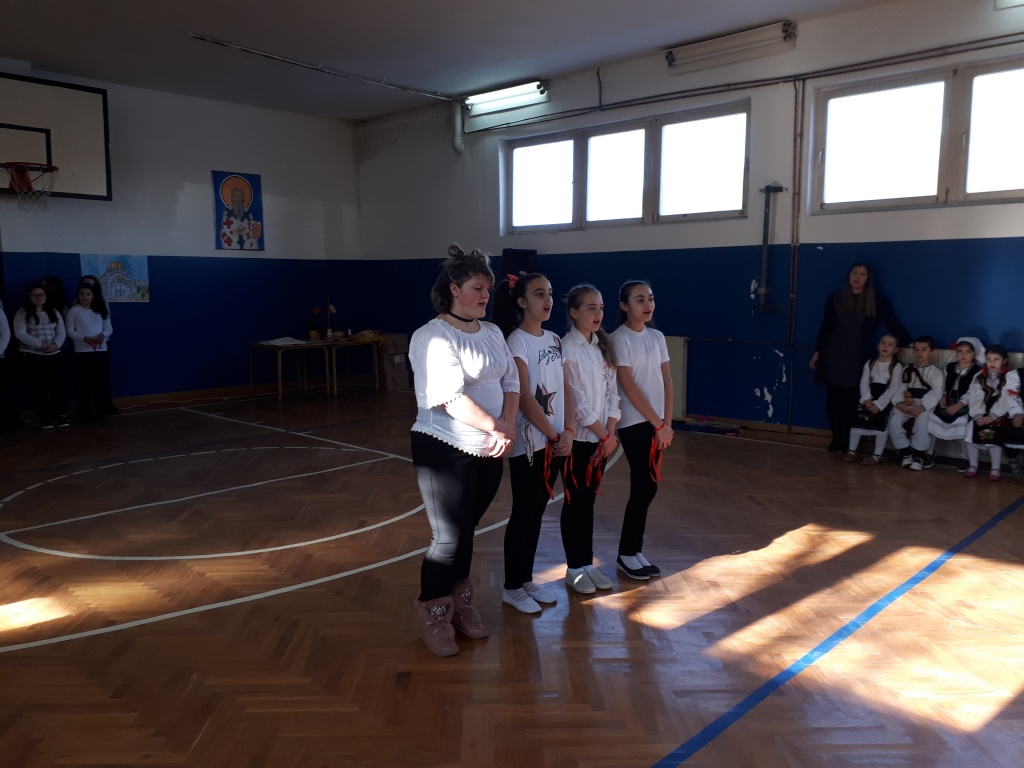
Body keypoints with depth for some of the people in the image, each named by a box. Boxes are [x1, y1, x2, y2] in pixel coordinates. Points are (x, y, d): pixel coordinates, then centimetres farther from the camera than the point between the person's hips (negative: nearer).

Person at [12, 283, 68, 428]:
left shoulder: (54, 312, 12)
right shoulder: (22, 313, 0)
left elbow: (61, 332, 7)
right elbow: (20, 334, -11)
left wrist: (56, 344, -14)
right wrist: (40, 344, -18)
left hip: (53, 355, 3)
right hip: (32, 356, -3)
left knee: (57, 384, -3)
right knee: (39, 387, 0)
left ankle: (59, 414, 4)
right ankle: (44, 416, 6)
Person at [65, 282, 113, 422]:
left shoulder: (100, 310, 11)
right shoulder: (74, 311, 1)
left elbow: (109, 328, 9)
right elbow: (69, 331, -3)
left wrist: (103, 334, -13)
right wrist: (84, 338, -19)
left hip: (101, 350, 3)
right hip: (82, 352, -3)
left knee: (102, 381, 4)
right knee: (84, 383, -3)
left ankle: (100, 411, 13)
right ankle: (85, 413, 1)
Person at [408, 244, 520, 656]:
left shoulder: (492, 332, 9)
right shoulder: (432, 336, -15)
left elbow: (511, 382, 6)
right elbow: (451, 397, -23)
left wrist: (506, 427, -11)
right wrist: (497, 428, -18)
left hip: (488, 450, 6)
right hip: (445, 450, -6)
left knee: (466, 530, 17)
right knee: (449, 538, 0)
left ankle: (459, 602, 35)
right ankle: (431, 610, 23)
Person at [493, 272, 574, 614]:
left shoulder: (554, 340, 9)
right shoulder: (516, 342, -13)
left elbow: (565, 390, 8)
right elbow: (525, 399, -17)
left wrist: (568, 431, -4)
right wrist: (553, 435, -12)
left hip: (556, 441, 7)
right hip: (528, 443, -7)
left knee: (537, 512, 15)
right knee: (523, 514, 3)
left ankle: (527, 579, 28)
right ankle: (512, 587, 17)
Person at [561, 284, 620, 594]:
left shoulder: (604, 346, 8)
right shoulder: (567, 348, -13)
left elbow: (612, 391, 7)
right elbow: (577, 400, -15)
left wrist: (610, 433, -3)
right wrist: (604, 435, -11)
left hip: (601, 438, 6)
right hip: (577, 437, -6)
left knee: (589, 500, 14)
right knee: (575, 502, 4)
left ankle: (588, 563, 25)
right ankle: (574, 568, 17)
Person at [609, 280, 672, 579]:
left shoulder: (657, 337, 9)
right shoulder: (619, 339, -10)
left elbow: (666, 381, 8)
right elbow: (629, 386, -14)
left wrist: (667, 422, -1)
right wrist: (658, 423, -14)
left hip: (656, 423, 6)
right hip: (634, 423, -6)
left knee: (647, 487, 8)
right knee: (644, 487, -4)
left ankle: (635, 551, 20)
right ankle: (626, 554, 11)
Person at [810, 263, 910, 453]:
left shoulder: (876, 300, 2)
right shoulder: (835, 298, 7)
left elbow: (893, 323, 3)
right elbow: (825, 326, 11)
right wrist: (817, 351, 10)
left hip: (858, 359, -2)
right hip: (834, 356, 2)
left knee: (851, 400, -6)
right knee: (833, 398, 0)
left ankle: (848, 441, 3)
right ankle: (837, 439, 8)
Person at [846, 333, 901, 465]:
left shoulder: (897, 366, -1)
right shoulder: (870, 363, 12)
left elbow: (893, 389, -10)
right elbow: (864, 383, 2)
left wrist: (879, 404, -20)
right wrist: (867, 400, -16)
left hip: (886, 400, -4)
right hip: (869, 398, 4)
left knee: (881, 419, -25)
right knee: (858, 415, -16)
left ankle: (877, 455, -21)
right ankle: (852, 450, -7)